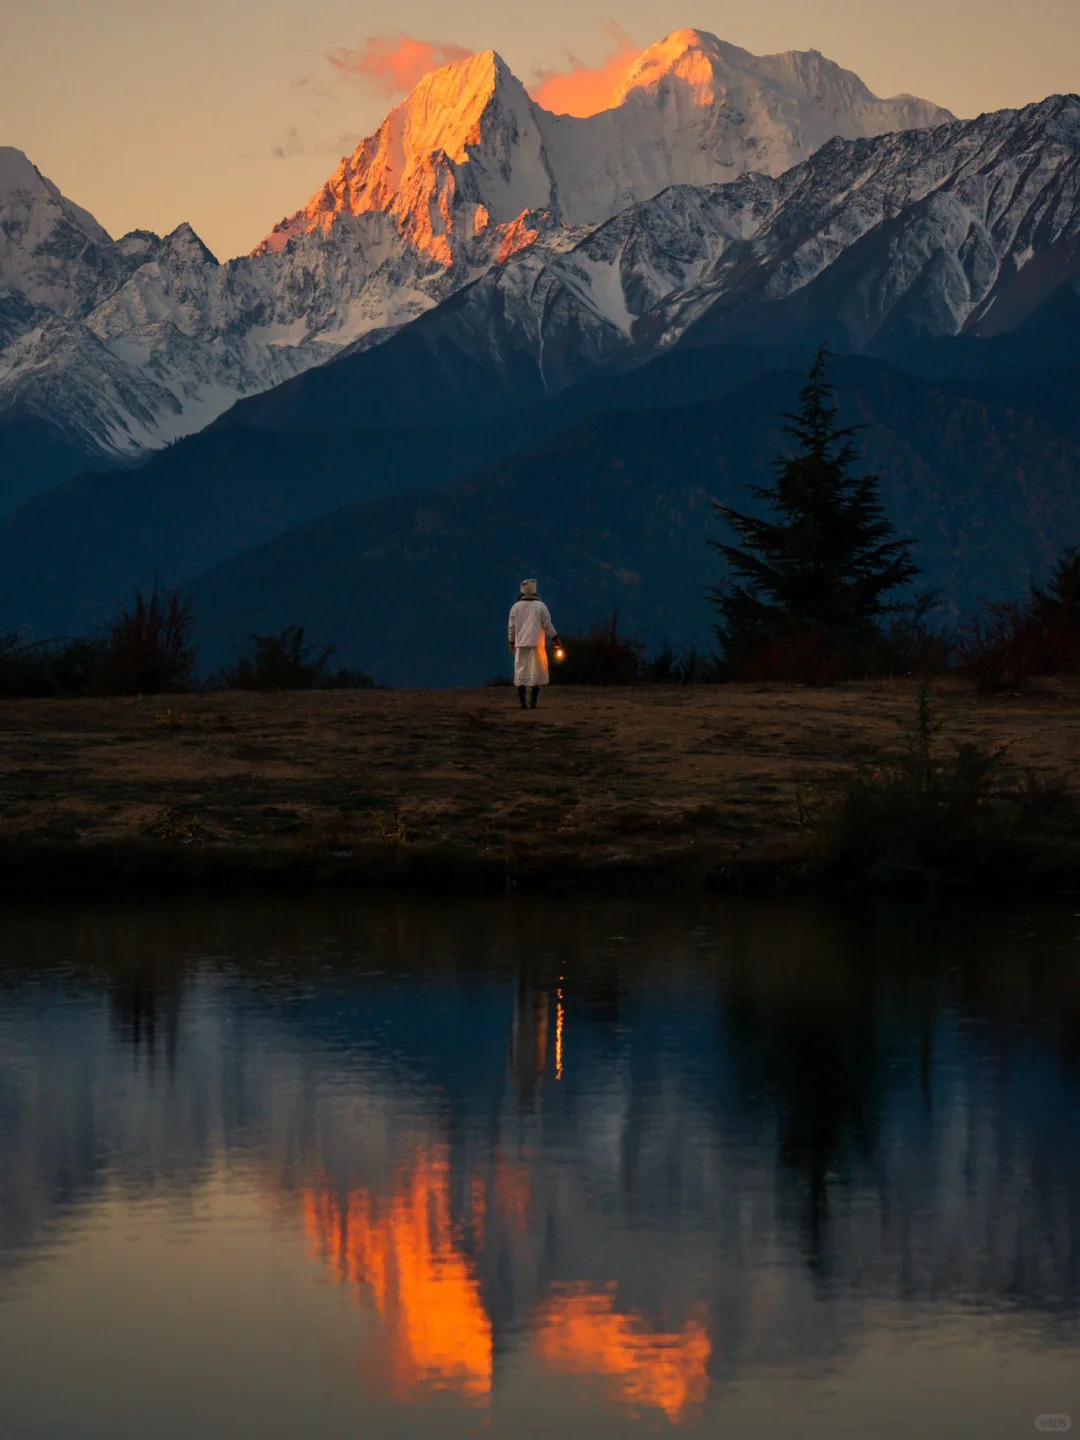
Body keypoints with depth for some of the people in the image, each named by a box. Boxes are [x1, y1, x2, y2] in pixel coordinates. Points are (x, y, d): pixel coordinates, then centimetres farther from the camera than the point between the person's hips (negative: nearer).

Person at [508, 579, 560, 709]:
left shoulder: (516, 607, 5)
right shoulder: (540, 606, -2)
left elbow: (511, 627, 7)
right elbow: (548, 625, -1)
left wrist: (511, 642, 17)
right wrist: (555, 638, 10)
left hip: (520, 645, 2)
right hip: (536, 644, -2)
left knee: (521, 673, 5)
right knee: (536, 673, 0)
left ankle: (522, 702, -1)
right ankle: (533, 702, -6)